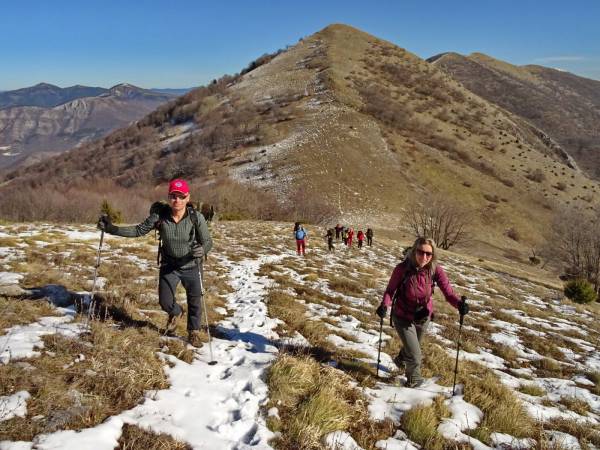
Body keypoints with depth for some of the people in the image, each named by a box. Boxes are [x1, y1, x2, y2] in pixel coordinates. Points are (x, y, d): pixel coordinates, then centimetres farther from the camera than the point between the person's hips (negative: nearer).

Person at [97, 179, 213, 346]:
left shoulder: (196, 218, -23)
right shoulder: (160, 216, -19)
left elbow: (208, 241, -18)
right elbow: (139, 230, -11)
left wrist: (202, 250, -42)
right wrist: (111, 229, -20)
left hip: (191, 266, -1)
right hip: (169, 265, 2)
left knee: (194, 301, 12)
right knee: (165, 301, 7)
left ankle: (193, 331, 40)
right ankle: (176, 313, 45)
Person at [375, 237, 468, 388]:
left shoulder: (435, 269, -22)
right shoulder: (402, 269, -28)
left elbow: (448, 292, -26)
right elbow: (390, 290, -18)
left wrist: (459, 303, -45)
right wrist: (384, 305, -36)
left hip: (423, 317, 4)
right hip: (403, 318, -3)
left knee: (413, 346, 30)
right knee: (415, 355, -3)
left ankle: (401, 359, 66)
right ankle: (414, 380, 32)